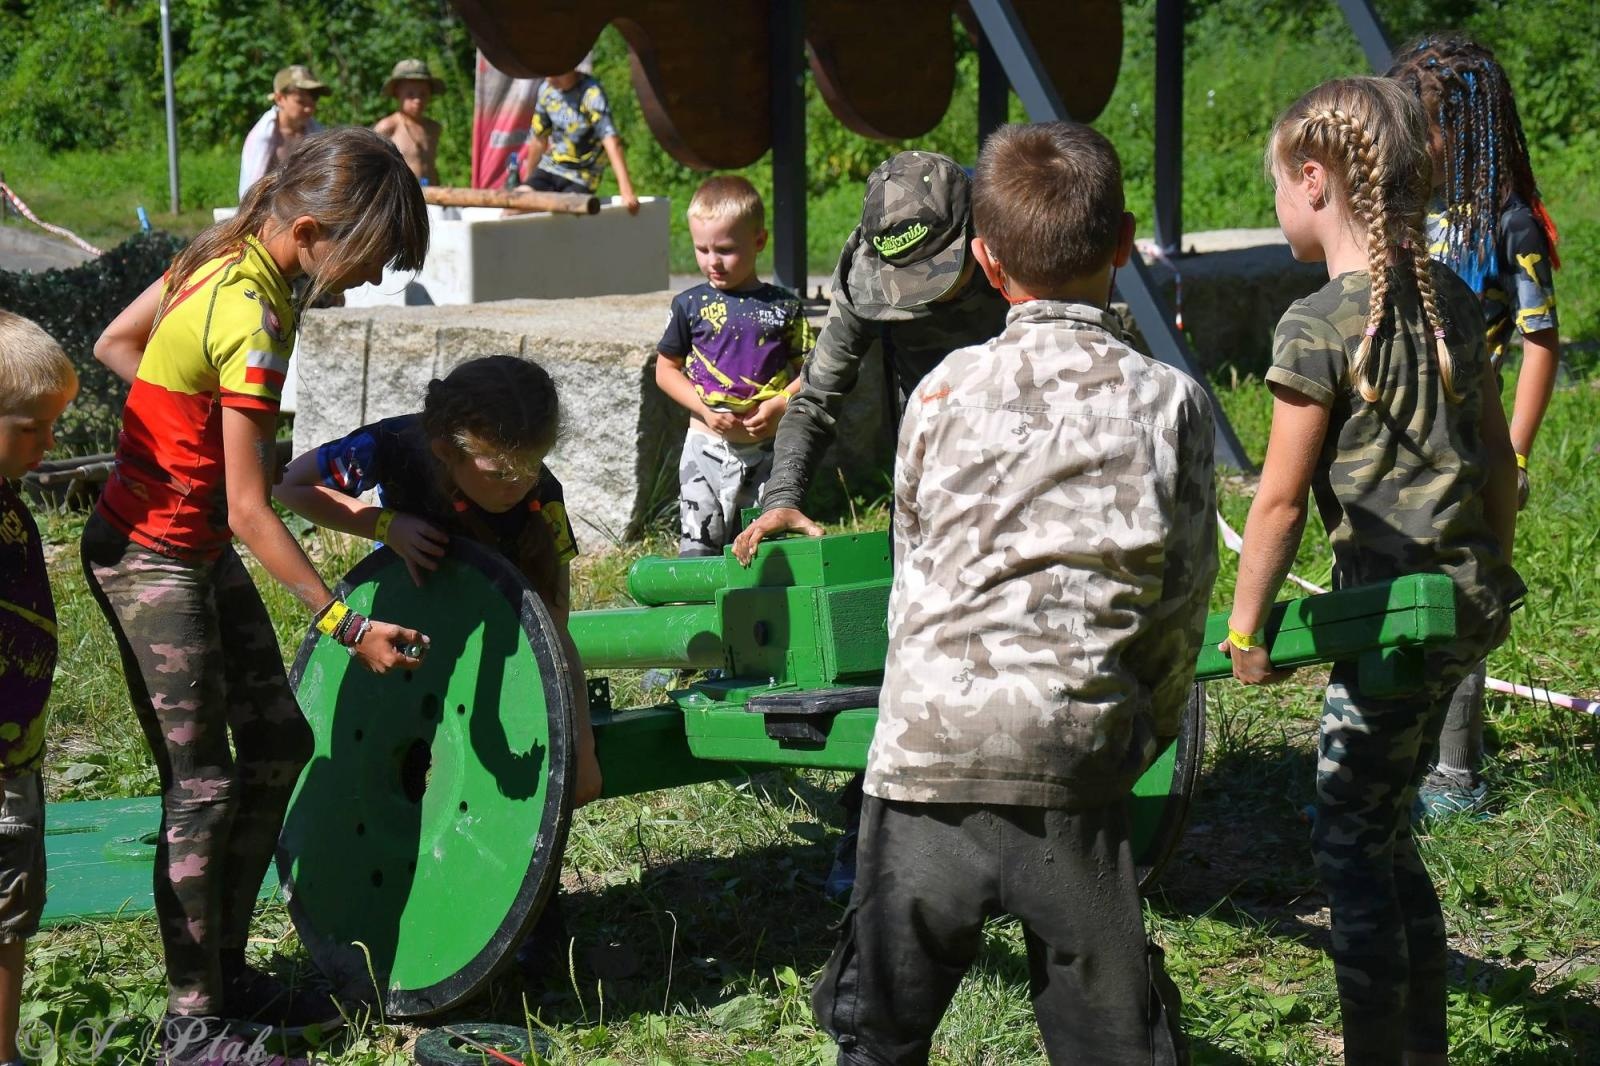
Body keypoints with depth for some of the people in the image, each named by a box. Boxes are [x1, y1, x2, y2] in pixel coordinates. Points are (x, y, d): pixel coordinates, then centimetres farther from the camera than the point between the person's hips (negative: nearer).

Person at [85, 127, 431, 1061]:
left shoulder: (225, 253, -1)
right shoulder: (255, 320, -27)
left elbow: (115, 342, 12)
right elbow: (251, 513, -25)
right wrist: (346, 623, -23)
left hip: (200, 553, 10)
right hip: (152, 560, -10)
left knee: (279, 746, 13)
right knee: (203, 785, -3)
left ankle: (226, 972, 24)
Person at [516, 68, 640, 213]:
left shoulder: (591, 94, -19)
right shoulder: (546, 89, 1)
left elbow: (611, 142, -30)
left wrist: (626, 192, -40)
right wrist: (527, 180, 25)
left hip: (580, 179, -6)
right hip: (548, 169, 6)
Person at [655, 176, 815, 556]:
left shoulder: (783, 308, 0)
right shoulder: (690, 305, 2)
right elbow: (666, 369, 7)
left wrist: (779, 405, -14)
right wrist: (705, 409, -7)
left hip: (768, 449, 0)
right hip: (707, 446, 0)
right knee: (698, 545, -2)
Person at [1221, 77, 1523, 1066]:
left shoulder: (1319, 325, -15)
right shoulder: (1452, 299, 7)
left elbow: (1281, 501, -12)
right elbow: (1499, 458, 13)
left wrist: (1246, 626, -2)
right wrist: (1493, 576, 24)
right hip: (1469, 605, 8)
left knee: (1352, 845, 3)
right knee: (1386, 832, 20)